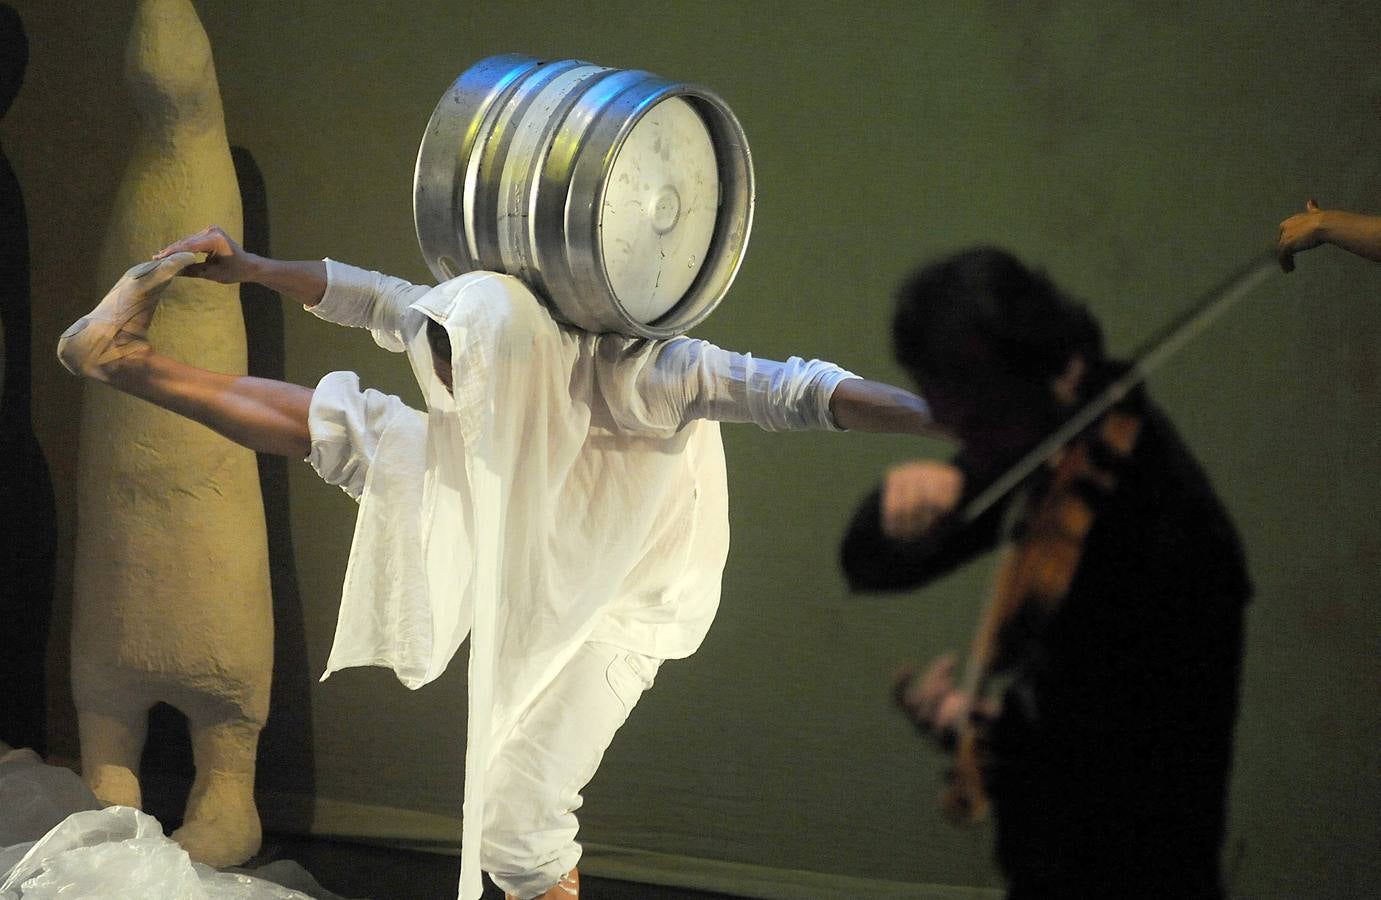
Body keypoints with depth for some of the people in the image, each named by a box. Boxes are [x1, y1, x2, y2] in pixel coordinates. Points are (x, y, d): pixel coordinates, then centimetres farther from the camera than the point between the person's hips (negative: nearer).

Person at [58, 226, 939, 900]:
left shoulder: (635, 372, -37)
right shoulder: (494, 329, -20)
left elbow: (793, 390, -46)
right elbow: (377, 299, -7)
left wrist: (942, 413, -57)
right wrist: (249, 267, -3)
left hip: (598, 609, -5)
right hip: (515, 540, 5)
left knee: (518, 818, -6)